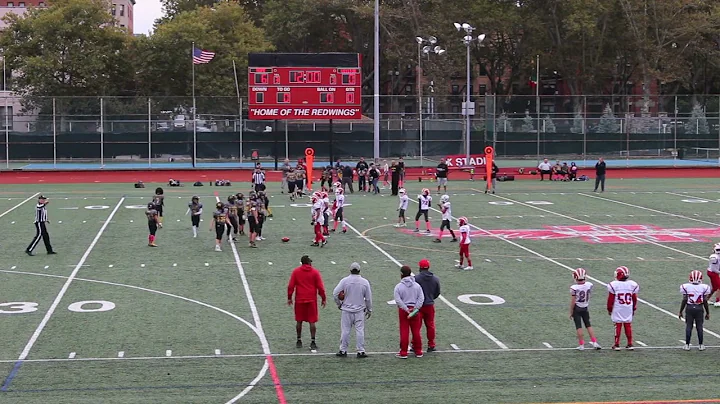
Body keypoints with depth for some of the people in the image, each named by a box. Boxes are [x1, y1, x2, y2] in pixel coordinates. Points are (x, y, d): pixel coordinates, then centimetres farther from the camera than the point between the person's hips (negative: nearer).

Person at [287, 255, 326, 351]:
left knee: (299, 321, 11)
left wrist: (289, 298, 9)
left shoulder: (296, 271, 2)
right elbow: (320, 287, -2)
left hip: (299, 300, 1)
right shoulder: (315, 272, -1)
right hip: (312, 300, -1)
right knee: (312, 321, 1)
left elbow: (291, 286, 1)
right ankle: (312, 342, -2)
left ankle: (299, 341, 18)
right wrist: (323, 299, 6)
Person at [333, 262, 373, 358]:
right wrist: (369, 310, 15)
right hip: (360, 311, 1)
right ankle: (361, 351, 4)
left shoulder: (344, 281, -6)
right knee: (360, 330, 3)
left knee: (345, 330, 5)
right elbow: (368, 298, 4)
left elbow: (335, 293, -8)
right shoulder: (364, 282, -1)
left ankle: (343, 350, 10)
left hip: (346, 310, -1)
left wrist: (339, 304, 8)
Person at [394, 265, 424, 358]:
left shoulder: (398, 287, -7)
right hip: (415, 310, 3)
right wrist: (415, 308, -10)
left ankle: (403, 352, 4)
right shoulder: (417, 285, 3)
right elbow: (421, 298, -4)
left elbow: (398, 301, -15)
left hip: (403, 310, -3)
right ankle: (418, 351, 15)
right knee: (416, 331, 9)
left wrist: (407, 310, -13)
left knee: (404, 332, 1)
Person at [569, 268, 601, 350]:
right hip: (585, 308, 4)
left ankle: (581, 345, 6)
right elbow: (588, 296, 7)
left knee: (578, 326, 3)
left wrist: (571, 312, -6)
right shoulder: (589, 285, -9)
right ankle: (594, 342, 14)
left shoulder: (574, 288, -21)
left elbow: (573, 302, -15)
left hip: (576, 309, -4)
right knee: (588, 325, 15)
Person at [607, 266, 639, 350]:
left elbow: (610, 299, -4)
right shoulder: (632, 285, -2)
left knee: (618, 326, 4)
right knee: (628, 326, 12)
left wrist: (609, 309, 9)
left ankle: (617, 345, 6)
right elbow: (634, 299, 7)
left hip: (617, 310, -3)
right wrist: (634, 309, 19)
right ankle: (630, 344, 16)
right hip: (628, 310, 3)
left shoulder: (614, 285, -11)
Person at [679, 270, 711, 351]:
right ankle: (700, 345, 14)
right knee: (699, 326, 9)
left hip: (689, 308, 0)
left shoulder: (686, 287, -6)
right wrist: (707, 313, 9)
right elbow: (705, 301, -2)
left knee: (688, 326, 6)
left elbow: (684, 300, -4)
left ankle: (687, 345, 8)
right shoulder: (704, 287, -5)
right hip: (699, 308, 0)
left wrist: (680, 312, 5)